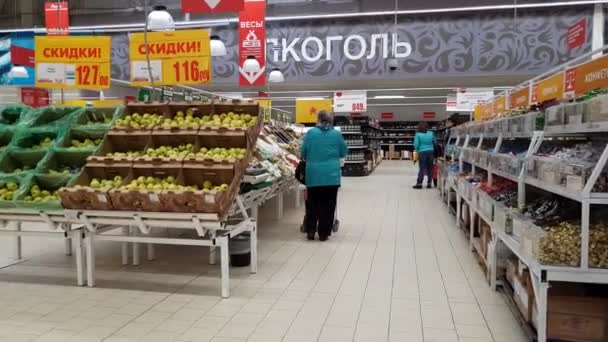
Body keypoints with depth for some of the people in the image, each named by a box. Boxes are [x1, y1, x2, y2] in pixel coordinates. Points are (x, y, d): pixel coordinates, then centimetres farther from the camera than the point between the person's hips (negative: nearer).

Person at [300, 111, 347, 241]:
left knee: (312, 203, 12)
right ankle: (323, 233, 10)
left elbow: (303, 153, 5)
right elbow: (344, 153, 11)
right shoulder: (337, 134, 1)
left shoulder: (311, 133, -1)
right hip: (331, 175, 0)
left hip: (313, 175, 0)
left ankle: (310, 230, 10)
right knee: (327, 205, 7)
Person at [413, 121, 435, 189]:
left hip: (422, 152, -2)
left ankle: (419, 183, 1)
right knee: (430, 168, 9)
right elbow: (435, 143, 7)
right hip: (431, 152, 2)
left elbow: (416, 144, -7)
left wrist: (417, 150, 13)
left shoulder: (418, 134, -7)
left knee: (422, 168, 1)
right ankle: (429, 183, 14)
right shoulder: (431, 133, 1)